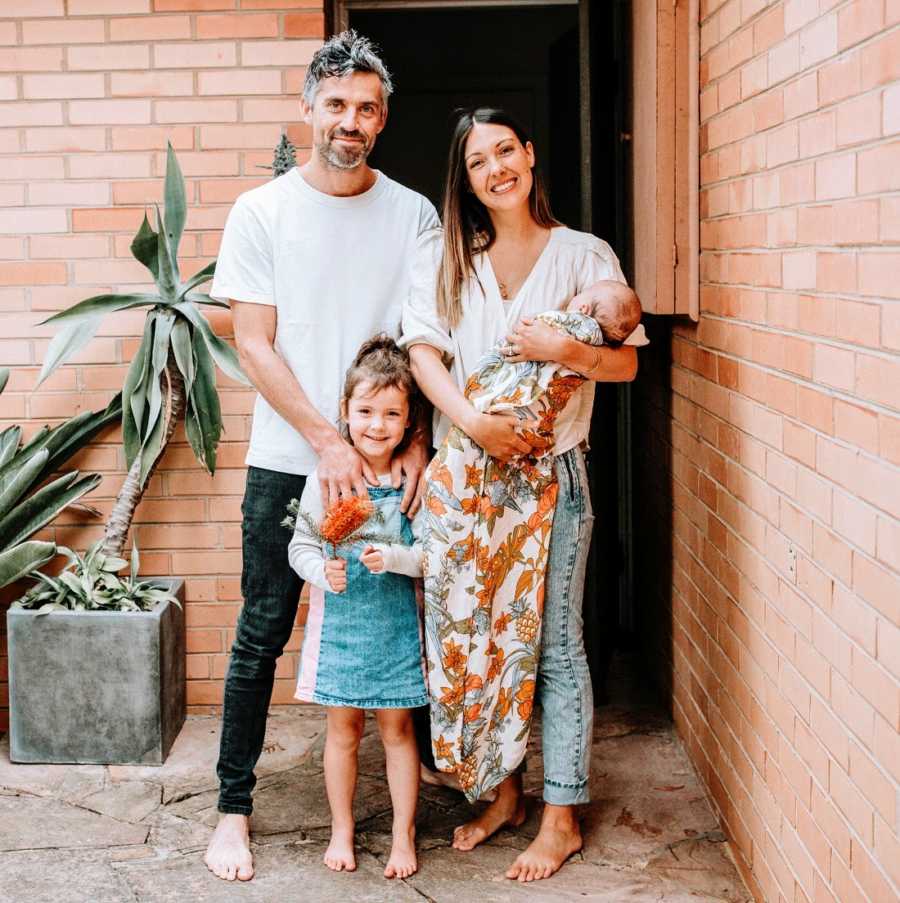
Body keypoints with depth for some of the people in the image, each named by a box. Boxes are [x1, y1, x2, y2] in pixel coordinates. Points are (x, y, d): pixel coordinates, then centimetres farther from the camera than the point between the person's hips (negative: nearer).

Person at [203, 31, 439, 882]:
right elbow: (254, 344, -5)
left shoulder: (413, 214, 5)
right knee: (262, 635, 3)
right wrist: (326, 441, -13)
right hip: (286, 461, -1)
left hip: (384, 460, 2)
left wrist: (415, 443, -8)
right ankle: (234, 805, 15)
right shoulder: (261, 212, 0)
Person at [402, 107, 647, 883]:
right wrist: (473, 420, -21)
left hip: (552, 470, -3)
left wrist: (564, 349, -20)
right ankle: (504, 793, 27)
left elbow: (627, 362, -1)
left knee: (555, 644, 1)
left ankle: (561, 818, 11)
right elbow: (423, 352, -6)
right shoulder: (442, 256, 6)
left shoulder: (584, 255, 1)